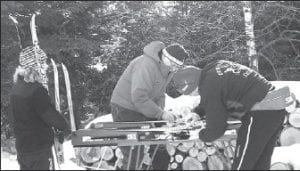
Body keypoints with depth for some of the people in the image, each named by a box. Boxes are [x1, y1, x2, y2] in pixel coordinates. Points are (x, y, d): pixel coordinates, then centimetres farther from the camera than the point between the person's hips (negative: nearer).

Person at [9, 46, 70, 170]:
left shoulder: (16, 87, 4)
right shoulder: (36, 91, -22)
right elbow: (52, 116, -18)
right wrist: (65, 126, -1)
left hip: (21, 147, 8)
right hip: (39, 149, -8)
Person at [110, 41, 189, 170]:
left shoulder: (167, 68, 1)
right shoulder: (146, 66, -29)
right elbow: (139, 97, -33)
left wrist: (161, 110, -7)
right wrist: (160, 113, -28)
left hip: (145, 109, 9)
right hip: (126, 109, -9)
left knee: (159, 146, 12)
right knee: (134, 155, -7)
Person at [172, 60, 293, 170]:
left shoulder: (209, 87, -14)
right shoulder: (216, 66, 14)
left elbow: (215, 128, -7)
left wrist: (201, 136, 11)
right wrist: (196, 113, 26)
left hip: (260, 114, -10)